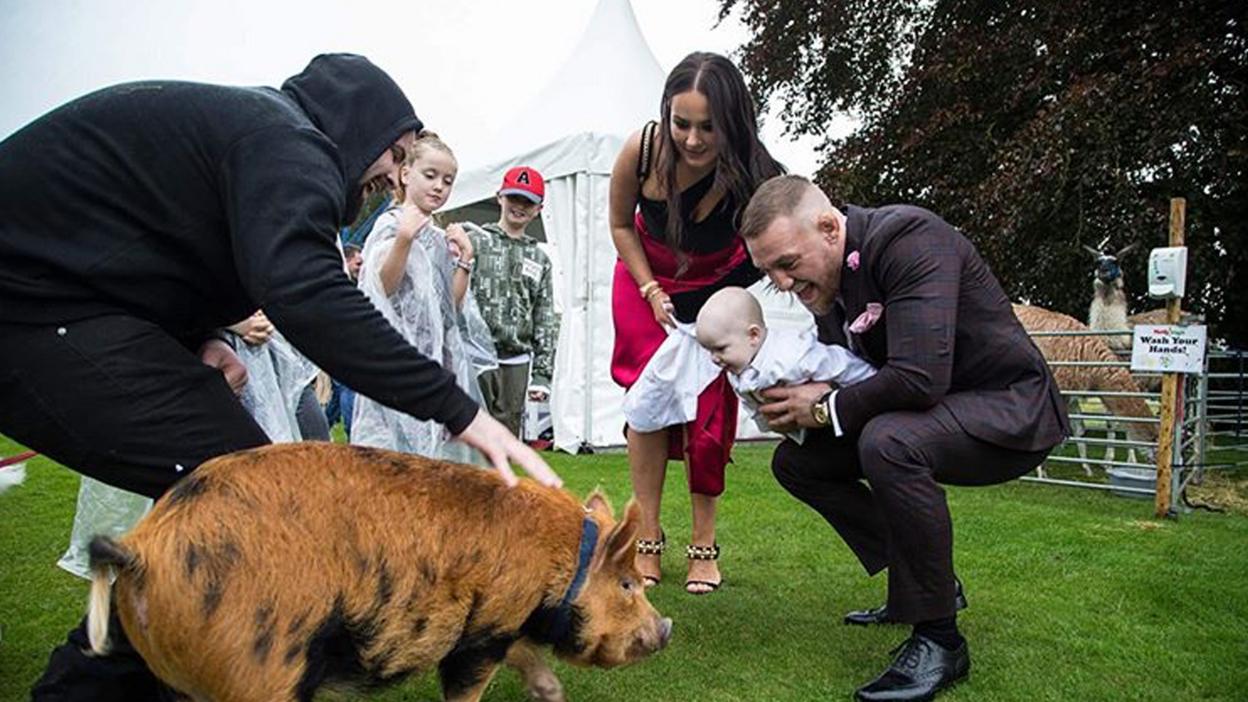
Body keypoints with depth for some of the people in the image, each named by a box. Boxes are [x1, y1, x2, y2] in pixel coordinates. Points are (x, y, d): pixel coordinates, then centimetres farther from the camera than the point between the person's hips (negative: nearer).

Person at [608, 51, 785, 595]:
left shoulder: (751, 176, -34)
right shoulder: (641, 150, -28)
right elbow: (621, 226, -9)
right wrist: (653, 293, -15)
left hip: (718, 289, -1)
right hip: (647, 281, 1)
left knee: (709, 406, -5)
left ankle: (704, 544, 8)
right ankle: (647, 539, 4)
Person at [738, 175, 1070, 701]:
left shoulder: (910, 239, -25)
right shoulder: (826, 281, 0)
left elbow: (919, 377, -35)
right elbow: (848, 377, 10)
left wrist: (825, 409, -21)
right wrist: (795, 405, -12)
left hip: (1010, 408, -9)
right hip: (927, 417, 9)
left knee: (888, 441, -37)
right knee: (796, 460, 3)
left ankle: (939, 639, -18)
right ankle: (931, 581, 13)